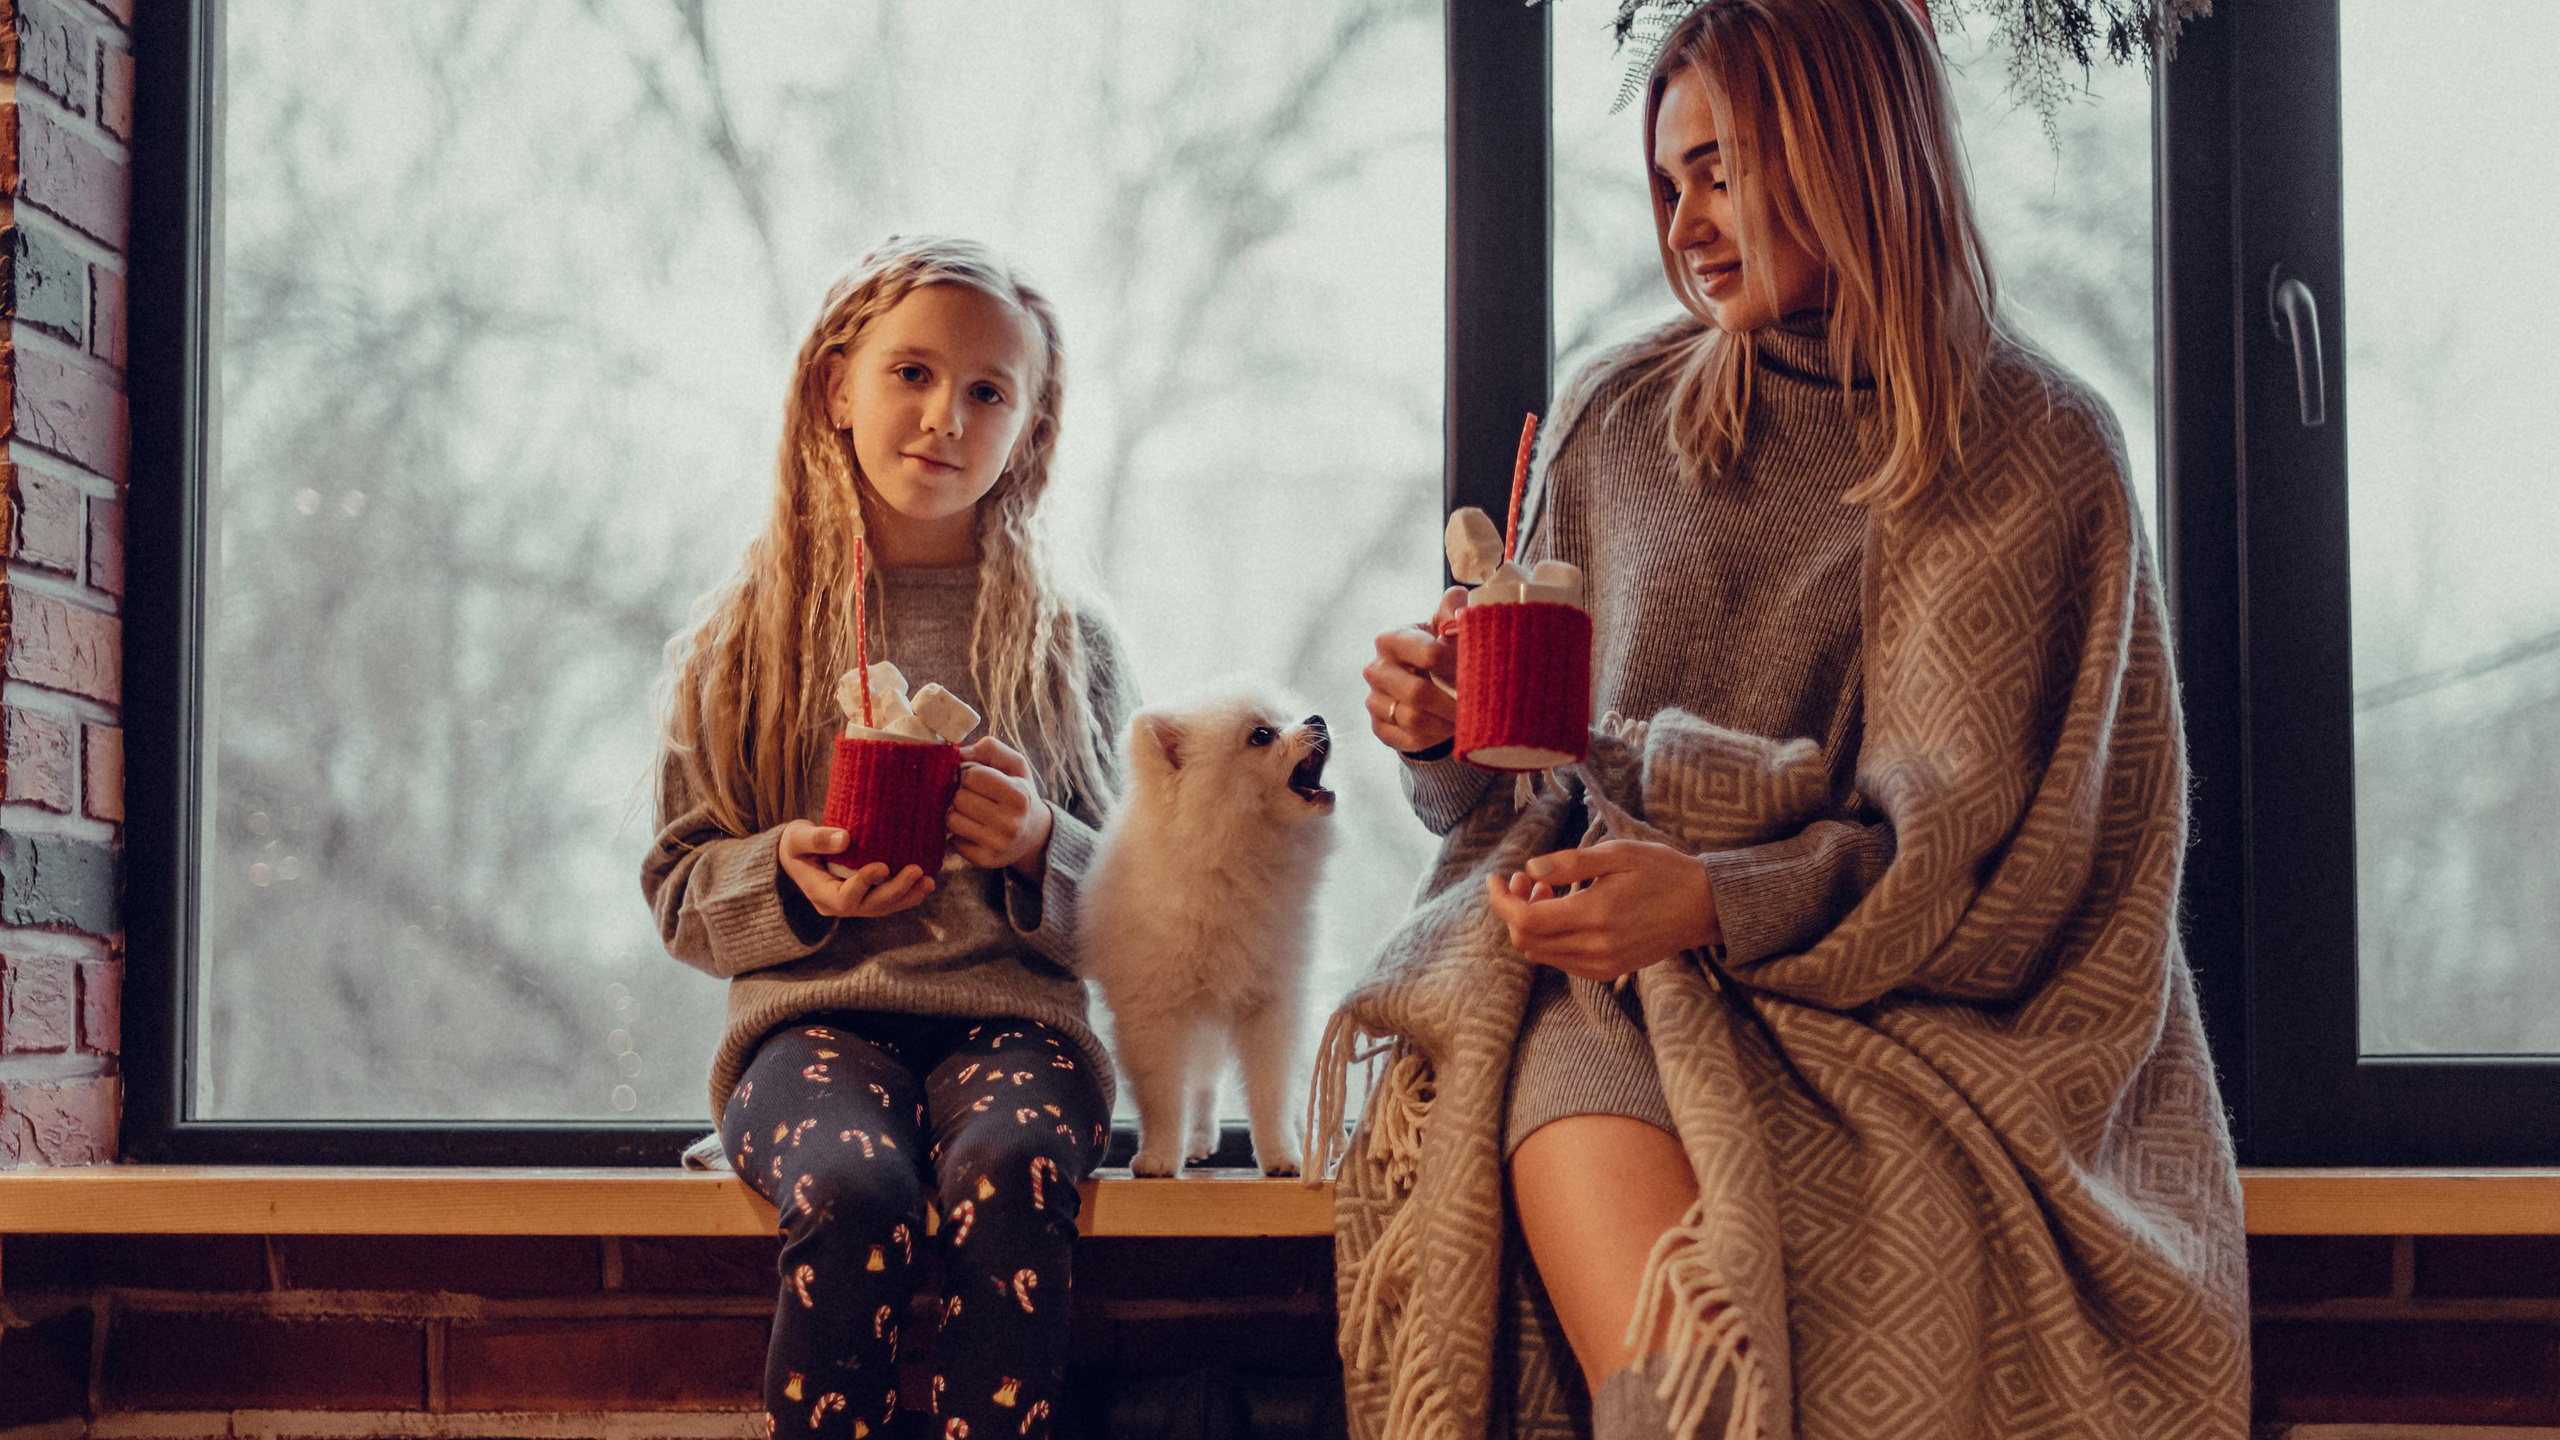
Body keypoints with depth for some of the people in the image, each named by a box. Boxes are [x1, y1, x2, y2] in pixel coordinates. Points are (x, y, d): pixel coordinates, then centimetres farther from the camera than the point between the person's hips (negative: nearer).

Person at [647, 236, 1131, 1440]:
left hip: (1013, 1010, 0)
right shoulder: (737, 642, 13)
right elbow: (679, 889, 13)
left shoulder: (1068, 647, 13)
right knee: (850, 1191, -34)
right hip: (811, 1009, 0)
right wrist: (790, 879, -9)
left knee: (1006, 1175, -35)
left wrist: (1040, 849, -10)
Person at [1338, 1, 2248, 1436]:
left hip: (1896, 992, -1)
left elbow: (1974, 838, -2)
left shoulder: (2040, 452, 6)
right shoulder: (1616, 424, 16)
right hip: (1615, 970, 2)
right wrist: (1450, 743, -1)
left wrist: (1719, 902, -18)